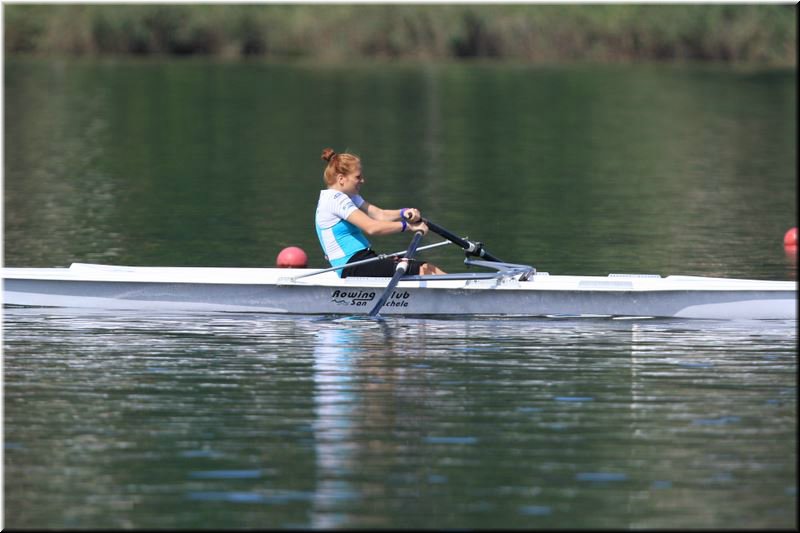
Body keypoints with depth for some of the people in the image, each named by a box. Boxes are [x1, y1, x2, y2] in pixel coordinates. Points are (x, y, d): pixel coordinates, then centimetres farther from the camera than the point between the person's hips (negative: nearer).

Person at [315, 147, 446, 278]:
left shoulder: (348, 197, 18)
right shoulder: (335, 199, -14)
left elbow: (379, 215, 7)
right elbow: (371, 227, -22)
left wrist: (404, 213, -14)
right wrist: (408, 226, -17)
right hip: (353, 269, -10)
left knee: (429, 269, 0)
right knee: (424, 270, -17)